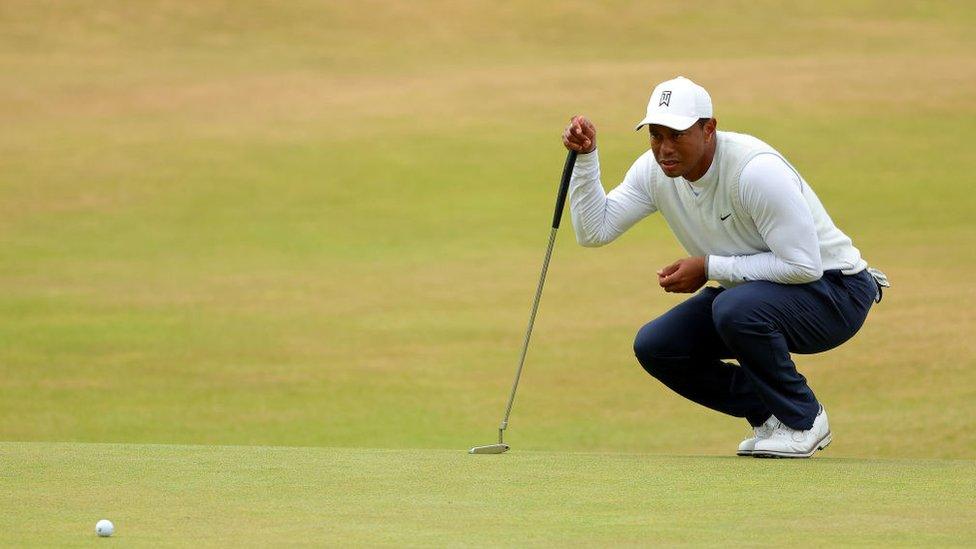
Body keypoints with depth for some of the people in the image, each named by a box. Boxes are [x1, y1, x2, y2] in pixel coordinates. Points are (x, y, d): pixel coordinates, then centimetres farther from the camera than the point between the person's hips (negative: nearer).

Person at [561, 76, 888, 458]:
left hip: (834, 289, -8)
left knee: (735, 308, -36)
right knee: (654, 347, -8)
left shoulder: (755, 170, -28)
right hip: (751, 292, 8)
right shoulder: (655, 170, -6)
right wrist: (585, 157, -17)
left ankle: (803, 419, -12)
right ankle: (769, 413, 8)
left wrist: (709, 268, -25)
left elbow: (804, 265, -29)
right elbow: (594, 231, -5)